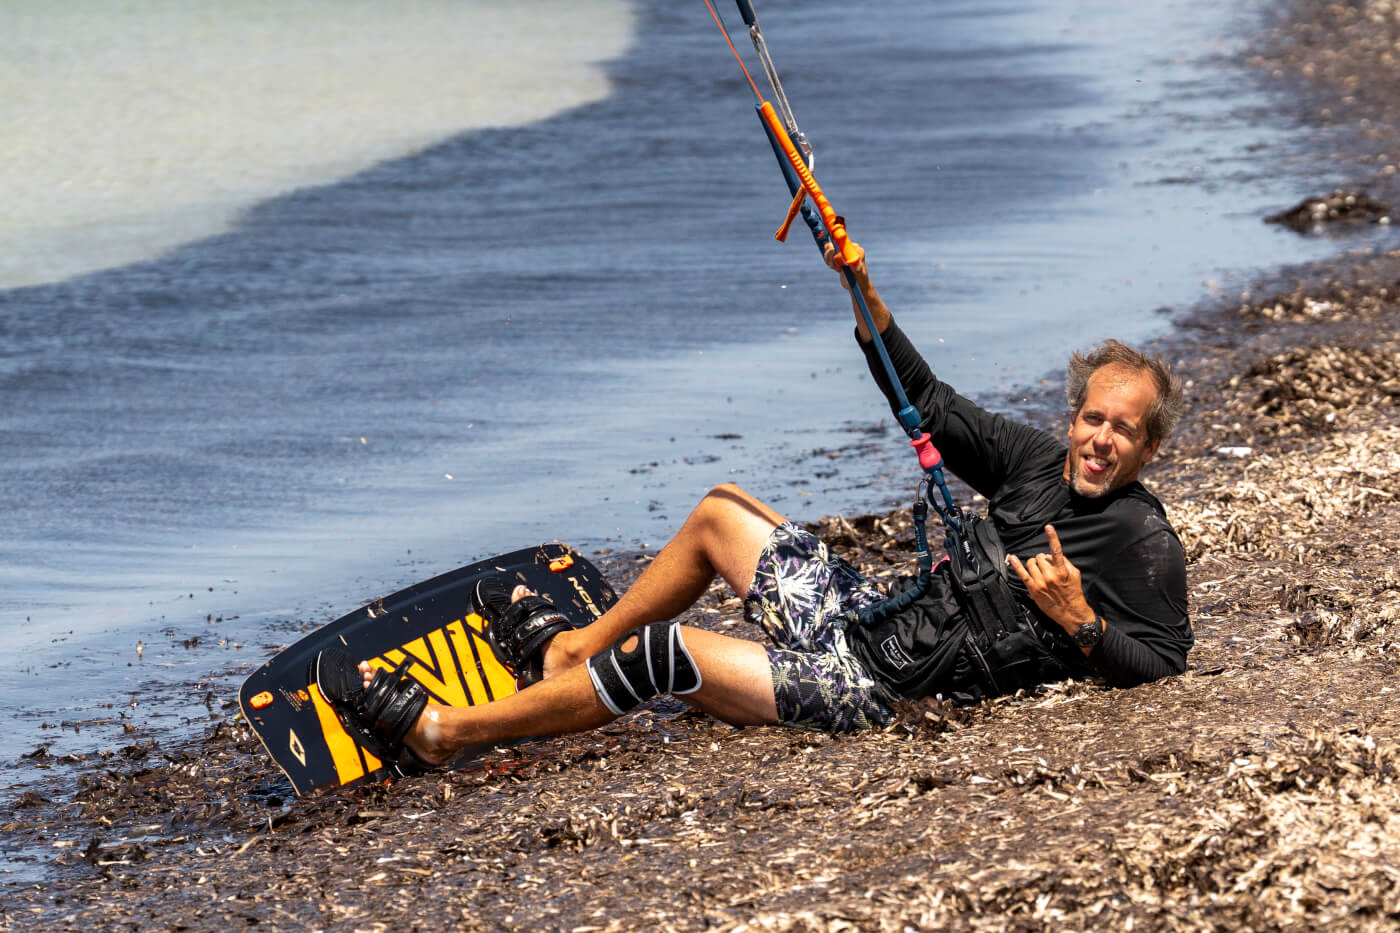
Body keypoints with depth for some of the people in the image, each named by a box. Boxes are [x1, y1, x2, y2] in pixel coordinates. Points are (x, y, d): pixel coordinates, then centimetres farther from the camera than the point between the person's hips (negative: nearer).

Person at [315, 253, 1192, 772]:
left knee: (664, 654, -13)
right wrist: (865, 295, 6)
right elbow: (930, 404, 15)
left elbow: (1163, 660, -14)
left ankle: (439, 731, -4)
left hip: (887, 684, -8)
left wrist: (1080, 623, -25)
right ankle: (569, 648, 36)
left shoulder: (1145, 540, -13)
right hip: (878, 614, 8)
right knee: (719, 511, 20)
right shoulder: (1036, 459, 7)